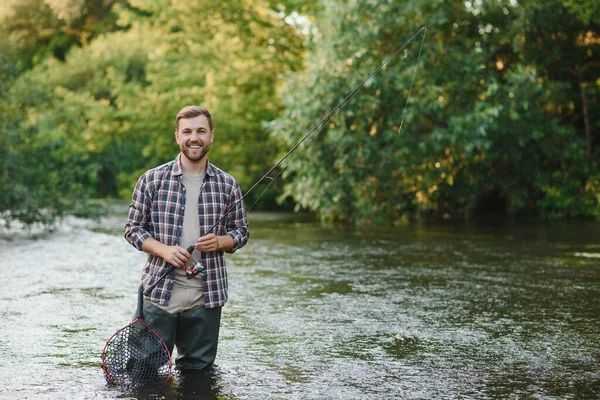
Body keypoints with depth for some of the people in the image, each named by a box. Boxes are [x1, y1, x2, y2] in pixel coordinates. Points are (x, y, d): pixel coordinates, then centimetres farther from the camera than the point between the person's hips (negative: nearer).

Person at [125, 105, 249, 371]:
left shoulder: (228, 185, 6)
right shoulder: (152, 180, 1)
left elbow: (241, 232, 13)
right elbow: (133, 229, 4)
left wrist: (220, 241, -10)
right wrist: (165, 250, -14)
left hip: (206, 297, 2)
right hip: (159, 292, -2)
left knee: (199, 369, 11)